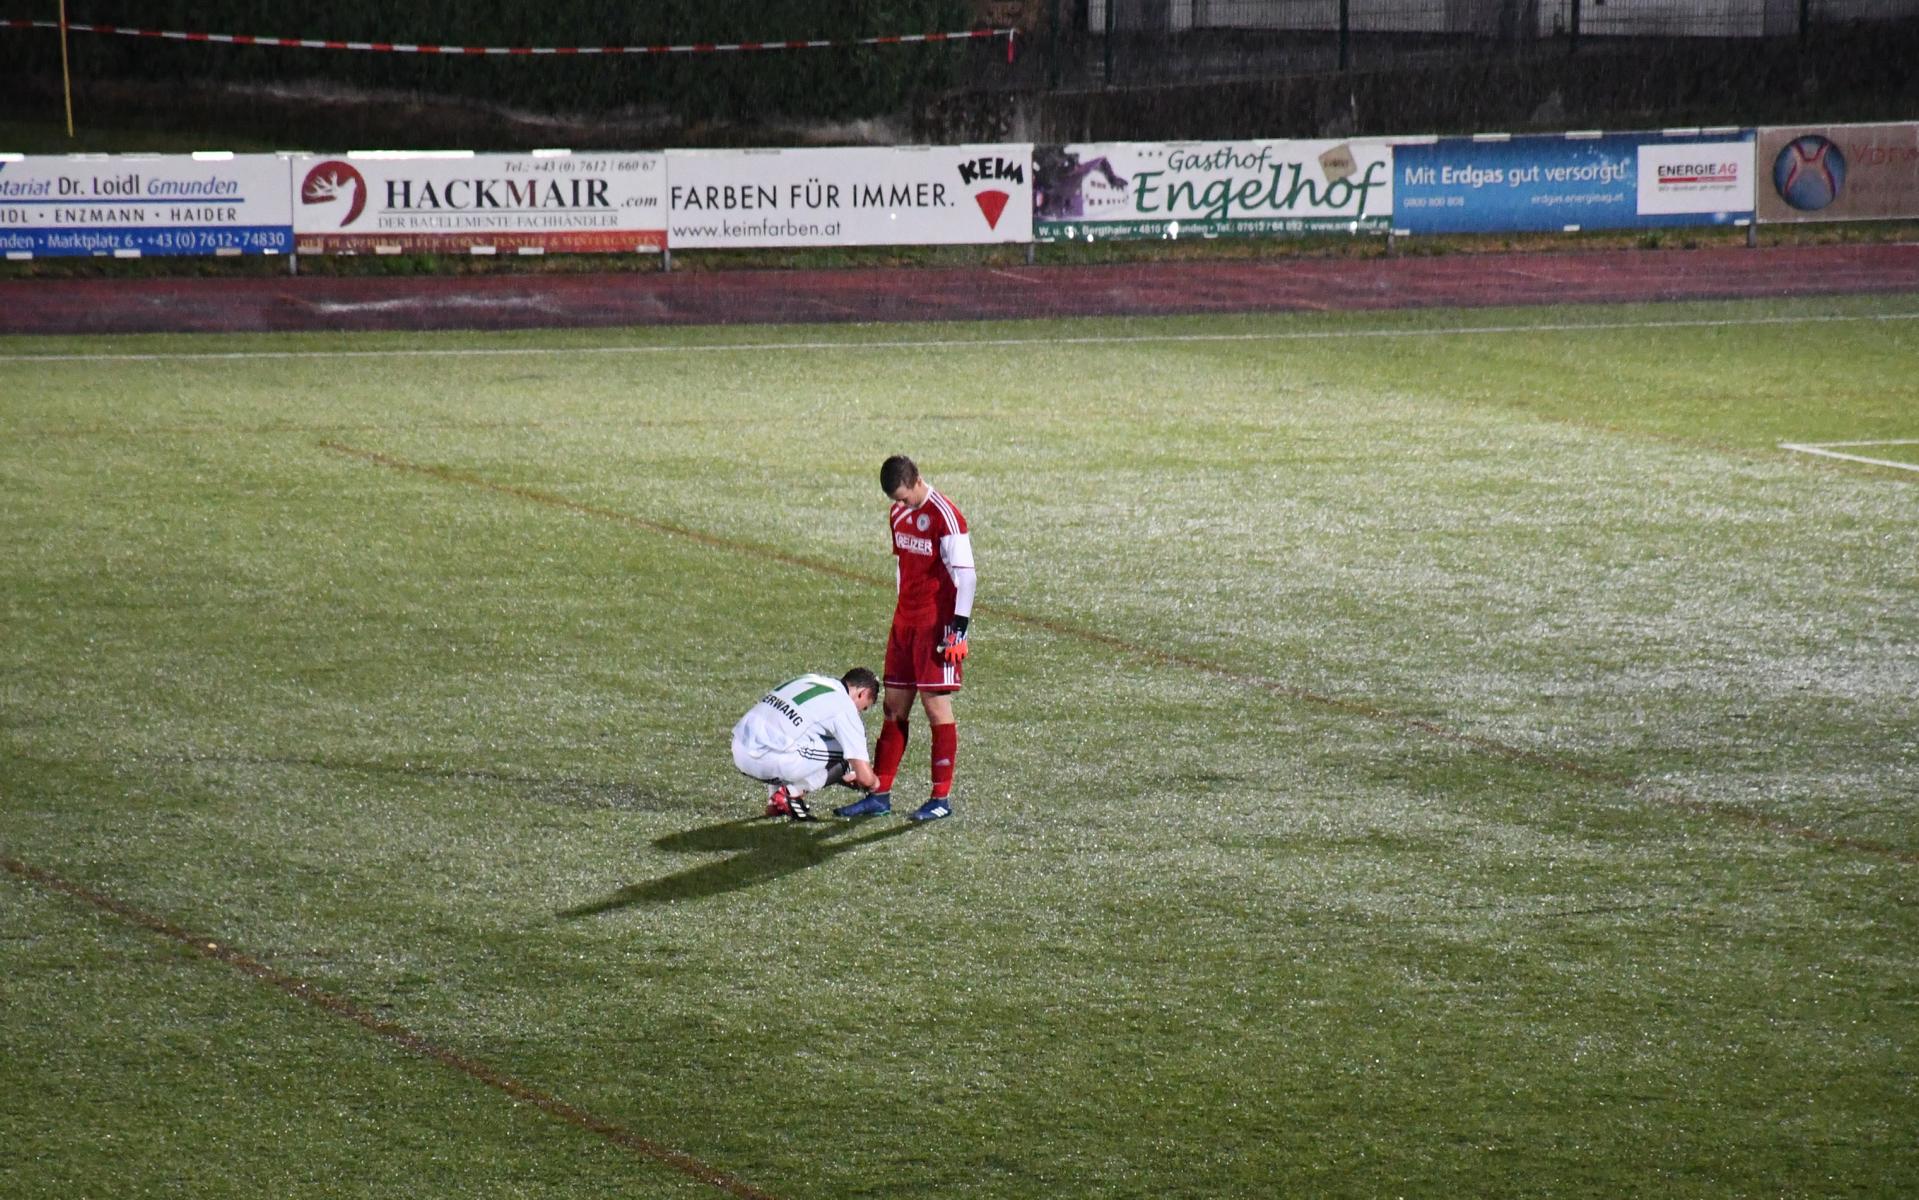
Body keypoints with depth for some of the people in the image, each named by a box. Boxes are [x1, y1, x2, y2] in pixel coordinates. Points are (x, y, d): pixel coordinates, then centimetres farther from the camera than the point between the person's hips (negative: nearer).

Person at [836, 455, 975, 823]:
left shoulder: (945, 516, -15)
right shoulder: (899, 514, 9)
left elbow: (965, 574, -16)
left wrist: (959, 627, -18)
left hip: (937, 625, -8)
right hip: (906, 622, 8)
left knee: (936, 704, -5)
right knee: (894, 705, 8)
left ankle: (942, 798, 1)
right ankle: (880, 795, 11)